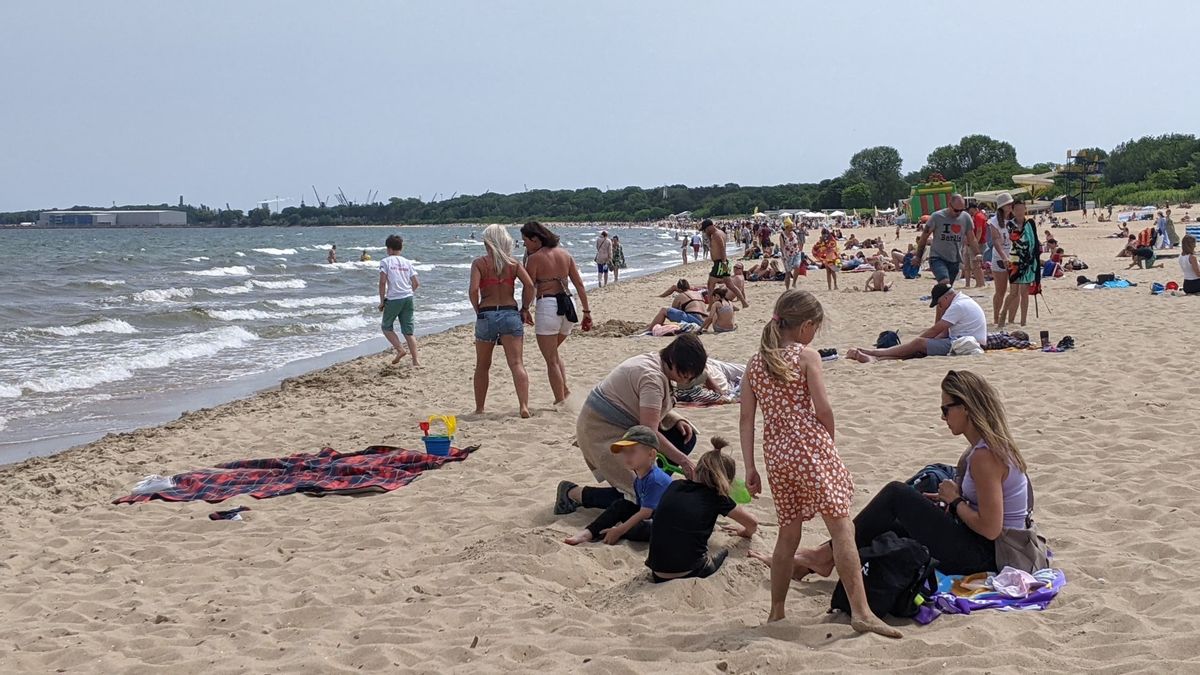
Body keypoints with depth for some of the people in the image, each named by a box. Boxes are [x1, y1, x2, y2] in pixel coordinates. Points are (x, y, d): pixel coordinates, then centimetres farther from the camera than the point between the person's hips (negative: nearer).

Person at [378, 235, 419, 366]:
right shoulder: (407, 262, 11)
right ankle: (415, 361, 3)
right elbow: (416, 283, 8)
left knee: (387, 327, 15)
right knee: (408, 331, 8)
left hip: (393, 299, -4)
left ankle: (400, 349, -4)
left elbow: (382, 282, -10)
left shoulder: (385, 262, -2)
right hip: (408, 298, 4)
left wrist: (382, 301, -3)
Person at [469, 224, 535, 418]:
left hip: (486, 315, 0)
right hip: (510, 313, 0)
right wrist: (525, 309, 4)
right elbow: (529, 284, -6)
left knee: (482, 366, 15)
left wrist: (478, 310, 2)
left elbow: (473, 290, -12)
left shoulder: (479, 263, 0)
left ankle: (479, 409, 21)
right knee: (517, 364, -5)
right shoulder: (513, 263, 6)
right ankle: (524, 406, -19)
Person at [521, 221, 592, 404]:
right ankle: (565, 389, 11)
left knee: (551, 360, 4)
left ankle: (560, 401, 4)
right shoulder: (565, 255, 11)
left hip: (547, 305, -7)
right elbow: (579, 284, 10)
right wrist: (587, 311, 13)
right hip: (568, 306, 7)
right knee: (554, 354, 25)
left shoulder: (535, 258, -7)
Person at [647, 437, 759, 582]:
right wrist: (746, 532, 36)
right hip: (689, 573, -2)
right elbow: (753, 522, 14)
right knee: (724, 552, 25)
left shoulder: (674, 487, 10)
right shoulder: (715, 497, 1)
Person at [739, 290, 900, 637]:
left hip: (776, 454, 6)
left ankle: (776, 611, 23)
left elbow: (747, 418, 9)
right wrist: (829, 440, 9)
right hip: (811, 448, -6)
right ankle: (861, 611, -12)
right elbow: (823, 408, -10)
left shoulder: (755, 362, 12)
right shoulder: (807, 355, -3)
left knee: (788, 533, 18)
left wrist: (750, 467, 11)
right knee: (841, 527, -5)